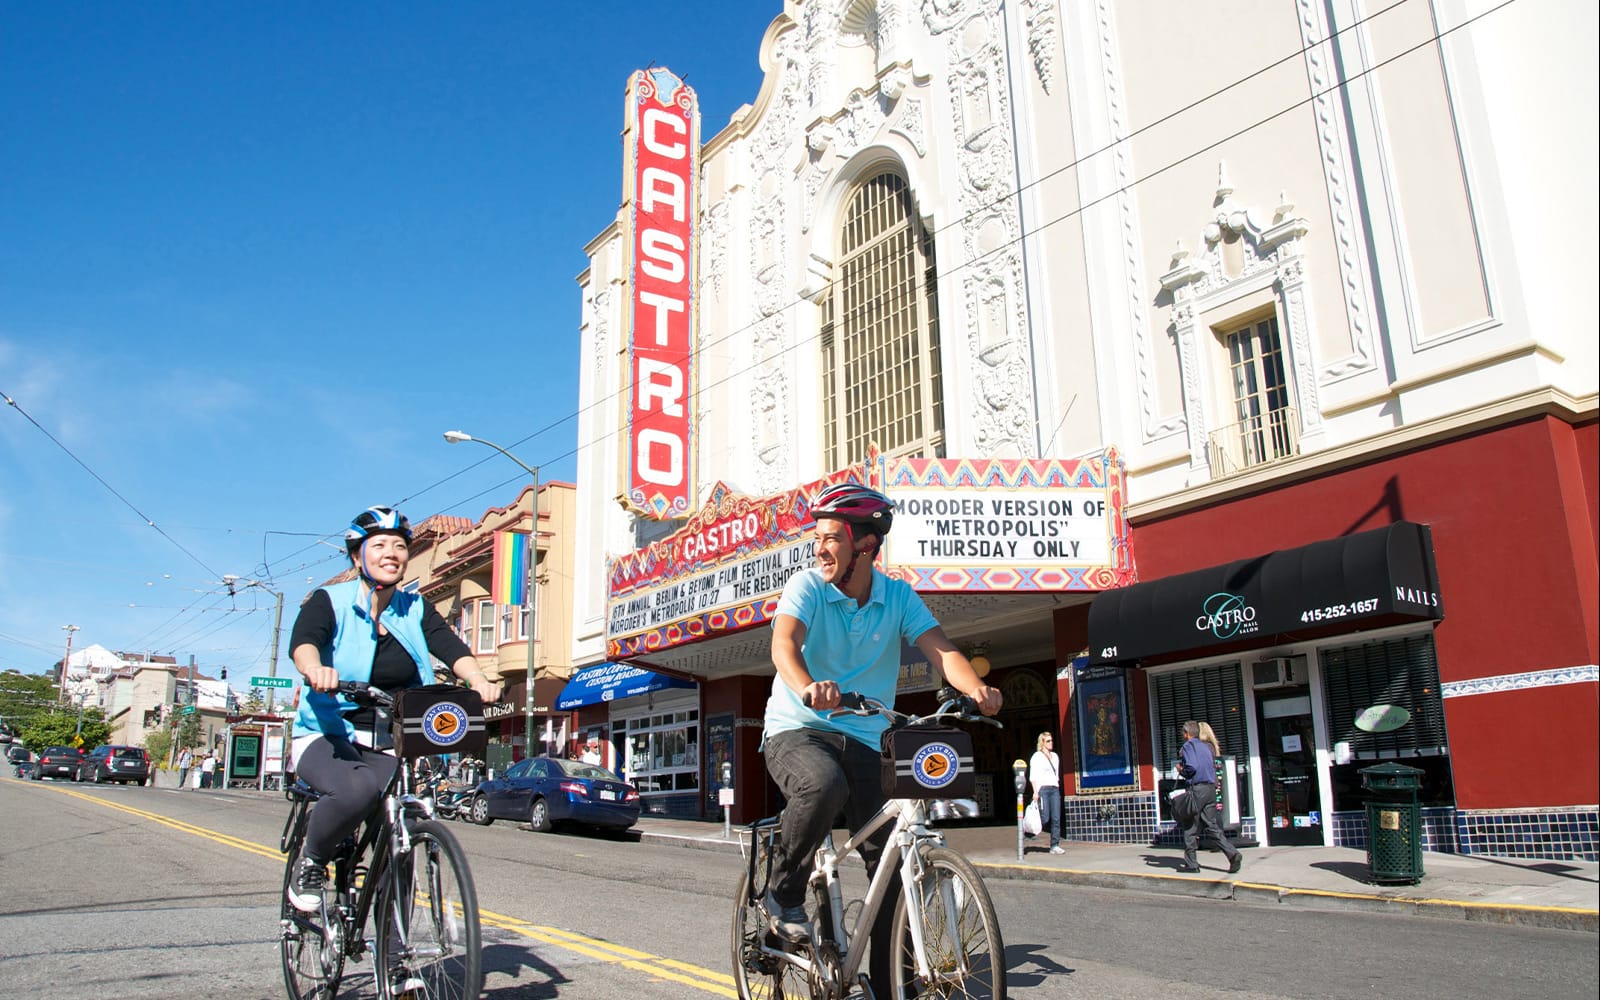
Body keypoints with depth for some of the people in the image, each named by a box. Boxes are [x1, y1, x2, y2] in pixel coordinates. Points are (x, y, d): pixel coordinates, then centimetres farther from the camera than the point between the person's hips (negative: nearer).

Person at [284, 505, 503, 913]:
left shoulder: (415, 609, 6)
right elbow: (303, 640, -23)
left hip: (389, 747, 4)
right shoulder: (330, 602, -3)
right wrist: (315, 669, -48)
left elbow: (451, 648, -11)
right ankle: (310, 864, -4)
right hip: (327, 738, -3)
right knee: (357, 789, -34)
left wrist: (479, 680, -33)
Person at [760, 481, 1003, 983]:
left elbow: (940, 649, -12)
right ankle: (783, 896, -10)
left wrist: (977, 688, -34)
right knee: (825, 785, -36)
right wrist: (807, 688, -48)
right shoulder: (807, 586, -8)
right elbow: (784, 644, -26)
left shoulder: (899, 597, 0)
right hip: (797, 730, -3)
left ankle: (890, 982, 9)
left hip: (863, 740, 3)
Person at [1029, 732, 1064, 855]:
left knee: (1056, 818, -1)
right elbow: (1032, 776, -8)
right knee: (1045, 818, -11)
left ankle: (1055, 846, 2)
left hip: (1054, 789, 6)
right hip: (1043, 789, -6)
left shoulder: (1055, 756, 18)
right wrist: (1035, 791, -16)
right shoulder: (1037, 757, -2)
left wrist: (1057, 788, 15)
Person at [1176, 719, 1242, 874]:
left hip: (1196, 788, -7)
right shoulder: (1206, 746, 18)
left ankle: (1191, 863, 5)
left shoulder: (1188, 746, -6)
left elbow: (1192, 767, -19)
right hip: (1211, 788, 7)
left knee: (1190, 827, 2)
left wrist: (1181, 770, -1)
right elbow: (1213, 767, 18)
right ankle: (1233, 854, -8)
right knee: (1212, 826, 8)